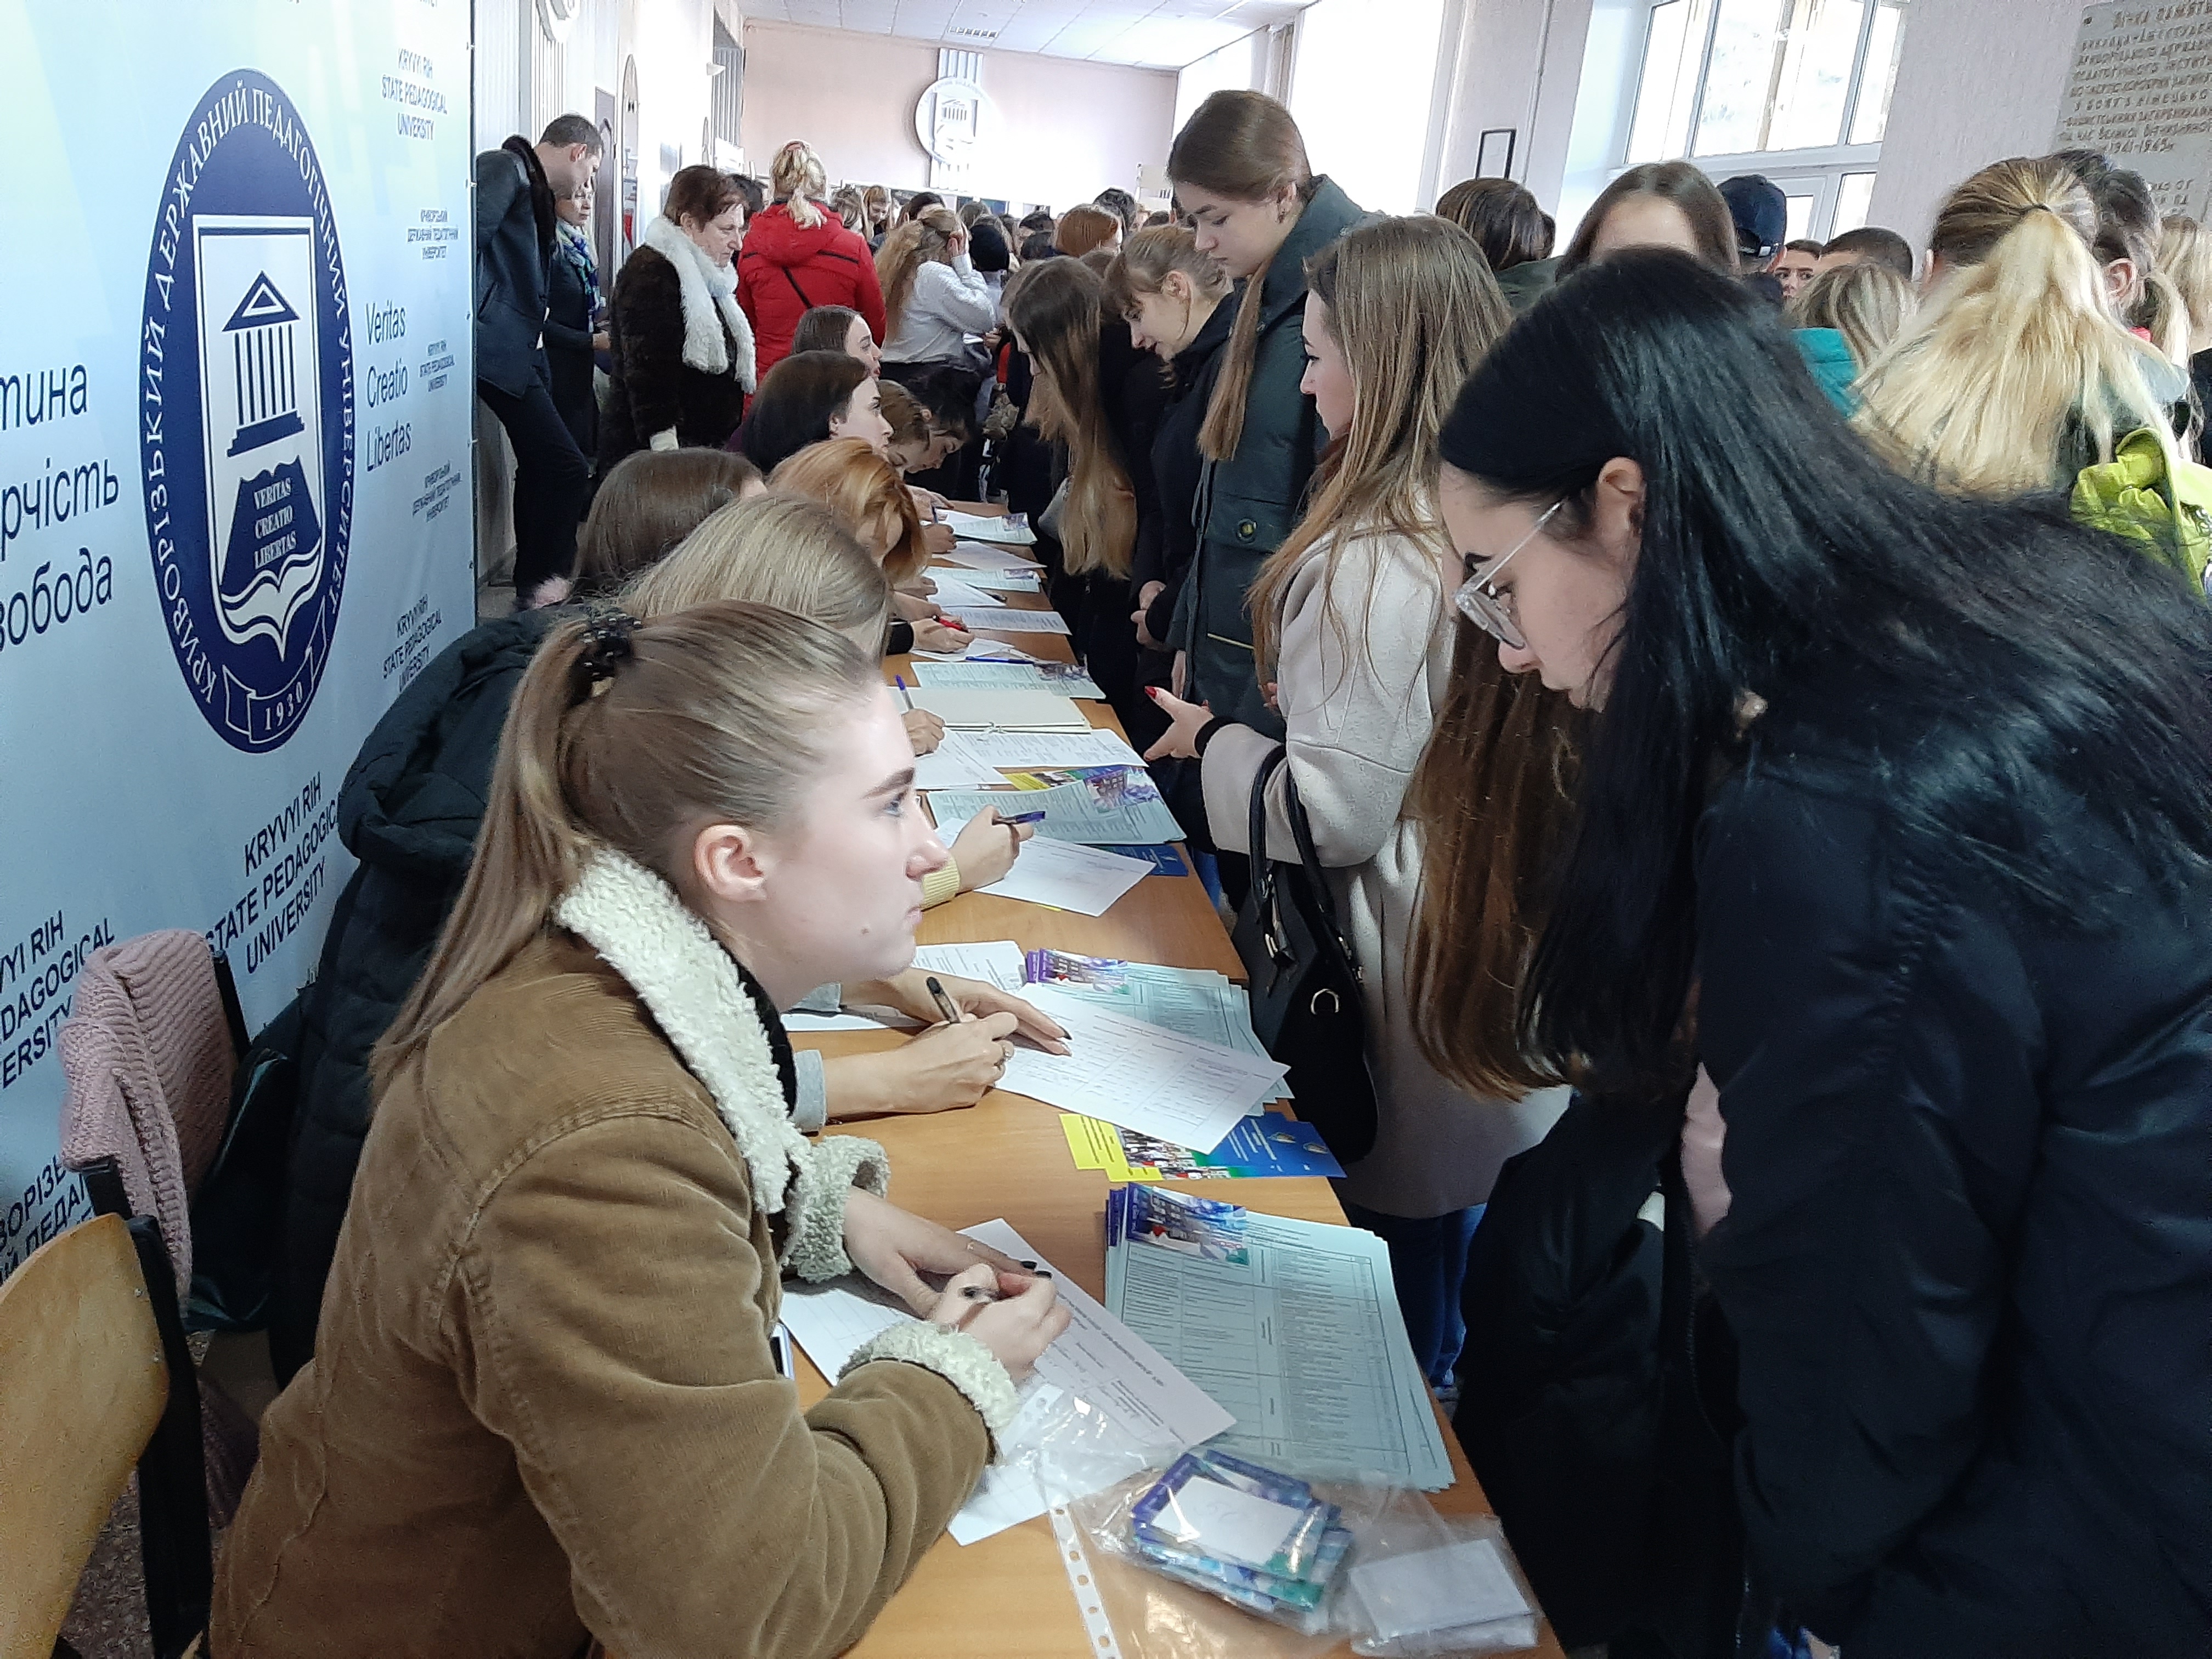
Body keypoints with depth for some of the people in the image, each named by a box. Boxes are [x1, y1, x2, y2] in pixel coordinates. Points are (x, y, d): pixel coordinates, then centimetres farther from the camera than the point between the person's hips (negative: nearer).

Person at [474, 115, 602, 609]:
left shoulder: (536, 189, 21)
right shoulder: (506, 168, -7)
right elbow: (468, 239, -20)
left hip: (521, 350, 10)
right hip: (499, 347, -10)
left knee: (539, 467, 15)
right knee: (567, 470, -14)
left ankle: (533, 585, 24)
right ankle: (542, 584, -3)